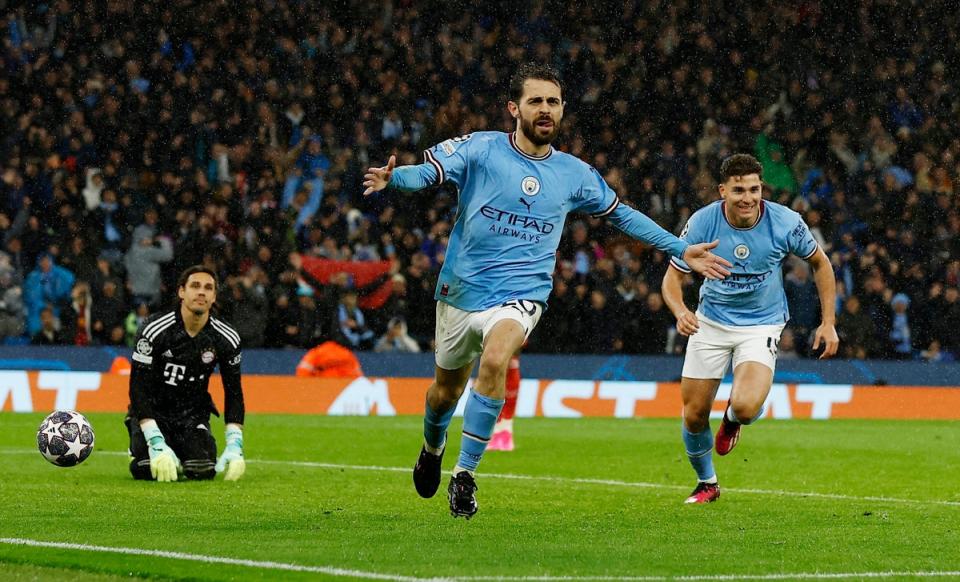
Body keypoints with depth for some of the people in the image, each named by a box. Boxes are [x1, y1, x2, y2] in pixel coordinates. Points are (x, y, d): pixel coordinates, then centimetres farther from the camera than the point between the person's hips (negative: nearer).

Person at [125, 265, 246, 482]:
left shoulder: (227, 338, -8)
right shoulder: (155, 330, -19)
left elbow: (234, 393, 2)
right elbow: (139, 387, -19)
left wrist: (234, 446, -10)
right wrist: (157, 444, -28)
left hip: (193, 414, 3)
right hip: (154, 411, -3)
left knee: (203, 471, -24)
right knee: (148, 470, -27)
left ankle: (178, 457, 14)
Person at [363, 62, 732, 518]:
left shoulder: (574, 174, 4)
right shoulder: (480, 149, -5)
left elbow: (621, 214, 18)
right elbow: (427, 172, -15)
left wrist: (680, 250, 16)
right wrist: (391, 177, -39)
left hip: (520, 294, 0)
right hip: (462, 288, 1)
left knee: (494, 362, -30)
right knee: (447, 388, 15)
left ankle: (464, 475, -21)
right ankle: (433, 448, 51)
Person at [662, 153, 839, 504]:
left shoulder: (785, 222, -17)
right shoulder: (702, 222, -17)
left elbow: (819, 263, 1)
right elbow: (673, 277, -9)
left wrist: (828, 322, -2)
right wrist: (680, 311, -31)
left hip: (762, 325, -2)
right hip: (711, 322, 2)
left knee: (745, 407, -26)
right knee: (694, 416, 3)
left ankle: (733, 419, 15)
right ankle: (707, 483, 32)